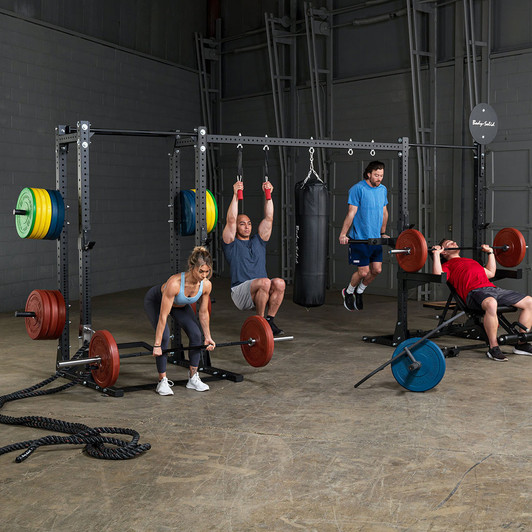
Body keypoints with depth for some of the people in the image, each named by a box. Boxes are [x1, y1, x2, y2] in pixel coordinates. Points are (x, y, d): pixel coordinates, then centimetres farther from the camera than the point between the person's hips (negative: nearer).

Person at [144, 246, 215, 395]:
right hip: (156, 301, -5)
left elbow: (203, 312, -10)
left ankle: (193, 379, 3)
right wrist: (157, 345, -35)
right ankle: (162, 381, -10)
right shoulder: (174, 283, -43)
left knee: (196, 334, -11)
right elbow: (163, 316, -38)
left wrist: (207, 337, -4)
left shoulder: (206, 285, -28)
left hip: (181, 305, 5)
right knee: (165, 336, -24)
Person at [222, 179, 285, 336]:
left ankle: (269, 320, -12)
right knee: (265, 282, -35)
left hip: (261, 291, 4)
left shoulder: (258, 241, 21)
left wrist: (268, 195, 3)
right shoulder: (231, 243, 8)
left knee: (279, 283, -29)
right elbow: (231, 221, -7)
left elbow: (268, 218, 12)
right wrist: (235, 195, -10)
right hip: (240, 291, -4)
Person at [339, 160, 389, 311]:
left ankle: (359, 292, 28)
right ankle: (348, 292, 22)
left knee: (377, 270, 4)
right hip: (359, 237, -6)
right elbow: (351, 213, -13)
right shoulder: (357, 189, -11)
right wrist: (343, 234, -15)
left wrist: (383, 233, 22)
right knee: (363, 271, -6)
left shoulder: (383, 189, 9)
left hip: (375, 238, 6)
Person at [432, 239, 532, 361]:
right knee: (491, 304, -43)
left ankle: (521, 344, 1)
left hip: (493, 288, 8)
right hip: (475, 291, -8)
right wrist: (436, 254, -6)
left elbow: (491, 273, 43)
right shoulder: (447, 265, 14)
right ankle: (493, 348, -31)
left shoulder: (471, 261, 37)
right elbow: (438, 276, -7)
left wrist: (490, 252, 47)